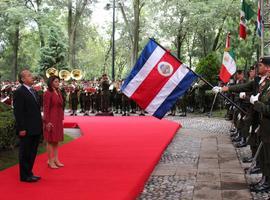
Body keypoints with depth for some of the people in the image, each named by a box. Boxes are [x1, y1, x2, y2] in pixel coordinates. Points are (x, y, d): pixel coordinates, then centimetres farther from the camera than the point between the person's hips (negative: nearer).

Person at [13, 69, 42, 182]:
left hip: (35, 128, 9)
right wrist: (21, 128, -19)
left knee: (32, 152, 15)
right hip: (26, 129, -8)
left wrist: (40, 125, 13)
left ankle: (29, 173, 27)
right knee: (25, 153, 2)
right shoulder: (19, 92, -12)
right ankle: (25, 176, 11)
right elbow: (18, 112, -16)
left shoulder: (32, 91, 15)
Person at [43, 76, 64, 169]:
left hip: (58, 119, 8)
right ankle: (50, 161, 7)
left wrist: (61, 118, 13)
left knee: (56, 140, 12)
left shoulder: (58, 92, 11)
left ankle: (56, 159, 20)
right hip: (51, 119, -8)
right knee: (51, 140, 0)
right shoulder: (48, 94, -12)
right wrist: (47, 122, -18)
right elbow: (46, 108, -14)